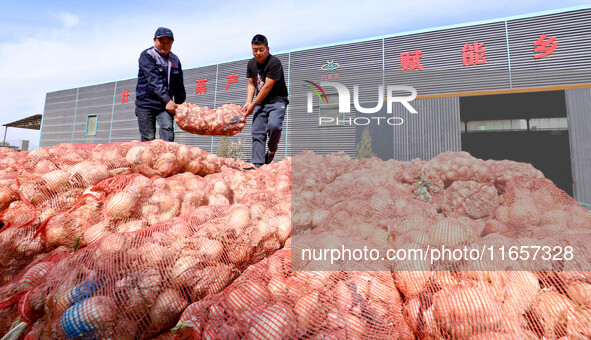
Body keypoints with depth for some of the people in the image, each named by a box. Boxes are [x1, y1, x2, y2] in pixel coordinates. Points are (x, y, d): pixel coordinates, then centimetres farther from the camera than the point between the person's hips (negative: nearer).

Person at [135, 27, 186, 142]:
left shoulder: (175, 60, 11)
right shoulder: (147, 56, -5)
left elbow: (179, 85, 14)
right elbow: (154, 80, -20)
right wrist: (168, 100, -32)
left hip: (165, 105, 3)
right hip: (146, 103, -3)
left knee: (168, 129, -18)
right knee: (148, 138, -1)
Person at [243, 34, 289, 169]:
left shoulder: (274, 62, -14)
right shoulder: (251, 63, 8)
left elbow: (267, 87, -18)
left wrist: (253, 105, -15)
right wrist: (248, 102, -1)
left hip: (277, 101, -6)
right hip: (260, 102, 6)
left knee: (273, 125, -30)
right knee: (257, 133, -2)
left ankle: (272, 150, -2)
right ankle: (257, 164, 1)